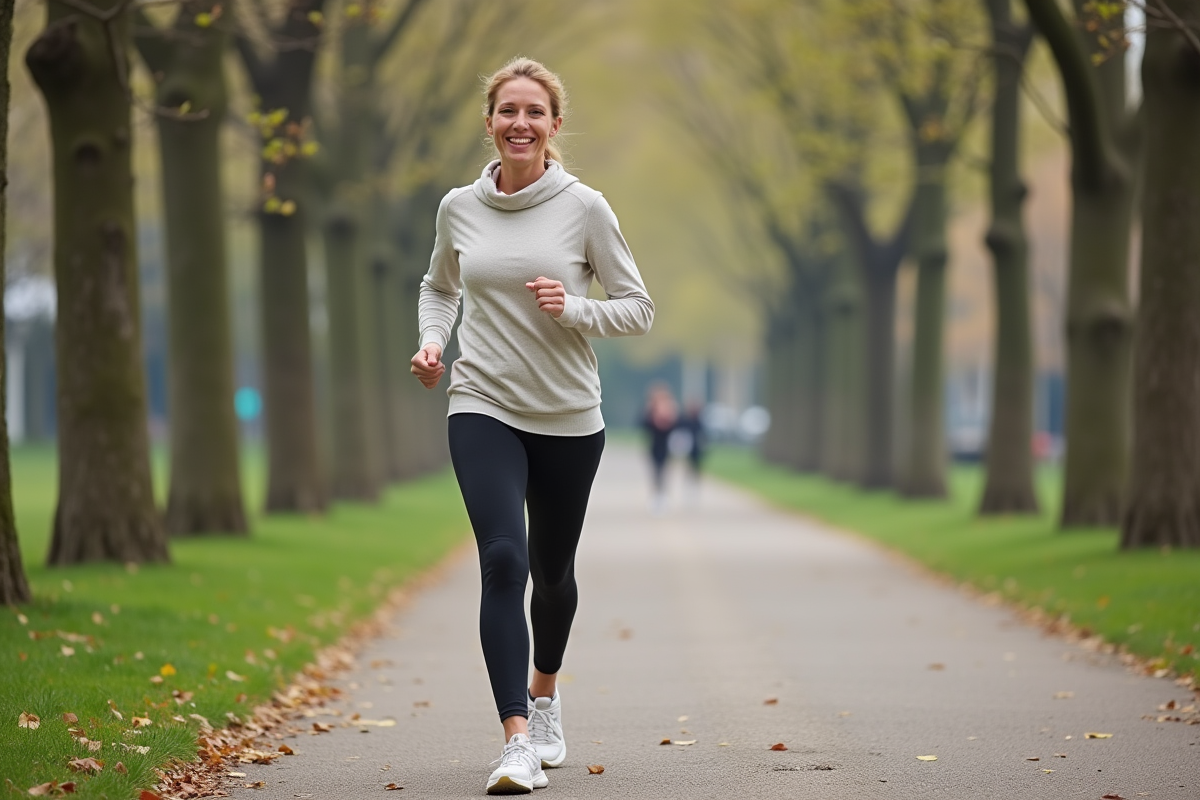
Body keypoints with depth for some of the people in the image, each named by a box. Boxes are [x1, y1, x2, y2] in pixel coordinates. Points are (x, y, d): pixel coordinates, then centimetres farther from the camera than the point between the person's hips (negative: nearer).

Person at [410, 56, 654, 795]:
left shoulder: (584, 208, -5)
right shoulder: (460, 209, 2)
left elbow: (638, 309, -1)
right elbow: (439, 288, 21)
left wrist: (573, 309, -19)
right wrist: (432, 342, 1)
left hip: (568, 419, 0)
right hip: (483, 409, 0)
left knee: (553, 573, 15)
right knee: (502, 561, -19)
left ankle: (546, 694, 44)